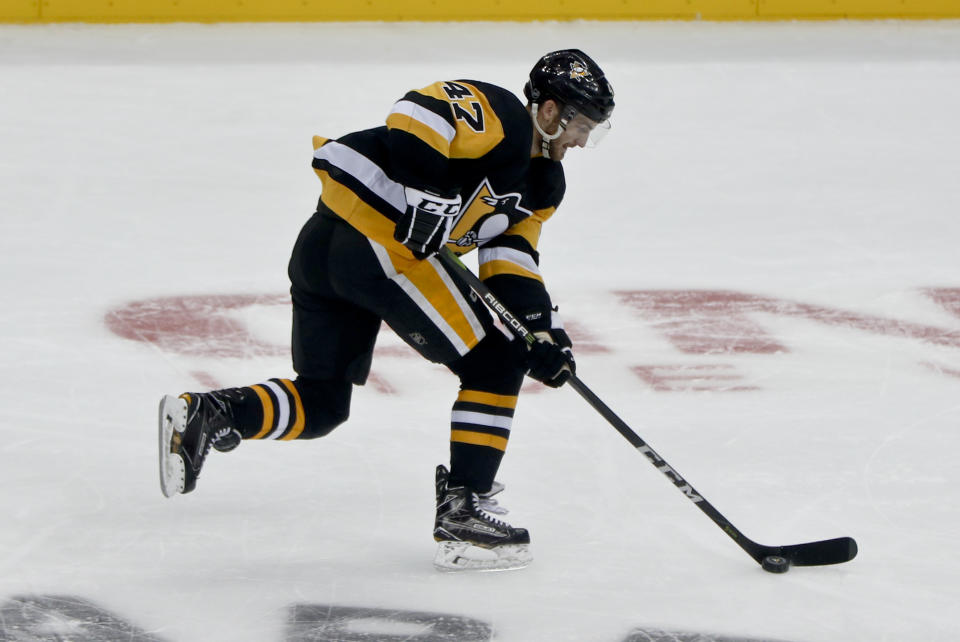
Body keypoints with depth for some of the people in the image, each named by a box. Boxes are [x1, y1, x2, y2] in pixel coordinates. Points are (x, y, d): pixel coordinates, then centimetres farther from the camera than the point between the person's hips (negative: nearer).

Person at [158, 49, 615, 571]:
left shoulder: (542, 183, 23)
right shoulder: (498, 113, -6)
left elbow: (511, 261, 19)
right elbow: (418, 113, -21)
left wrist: (541, 328, 7)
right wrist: (427, 193, -27)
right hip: (379, 242, -10)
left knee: (320, 404, 16)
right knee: (495, 364, -2)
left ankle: (204, 415, 0)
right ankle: (462, 513, -3)